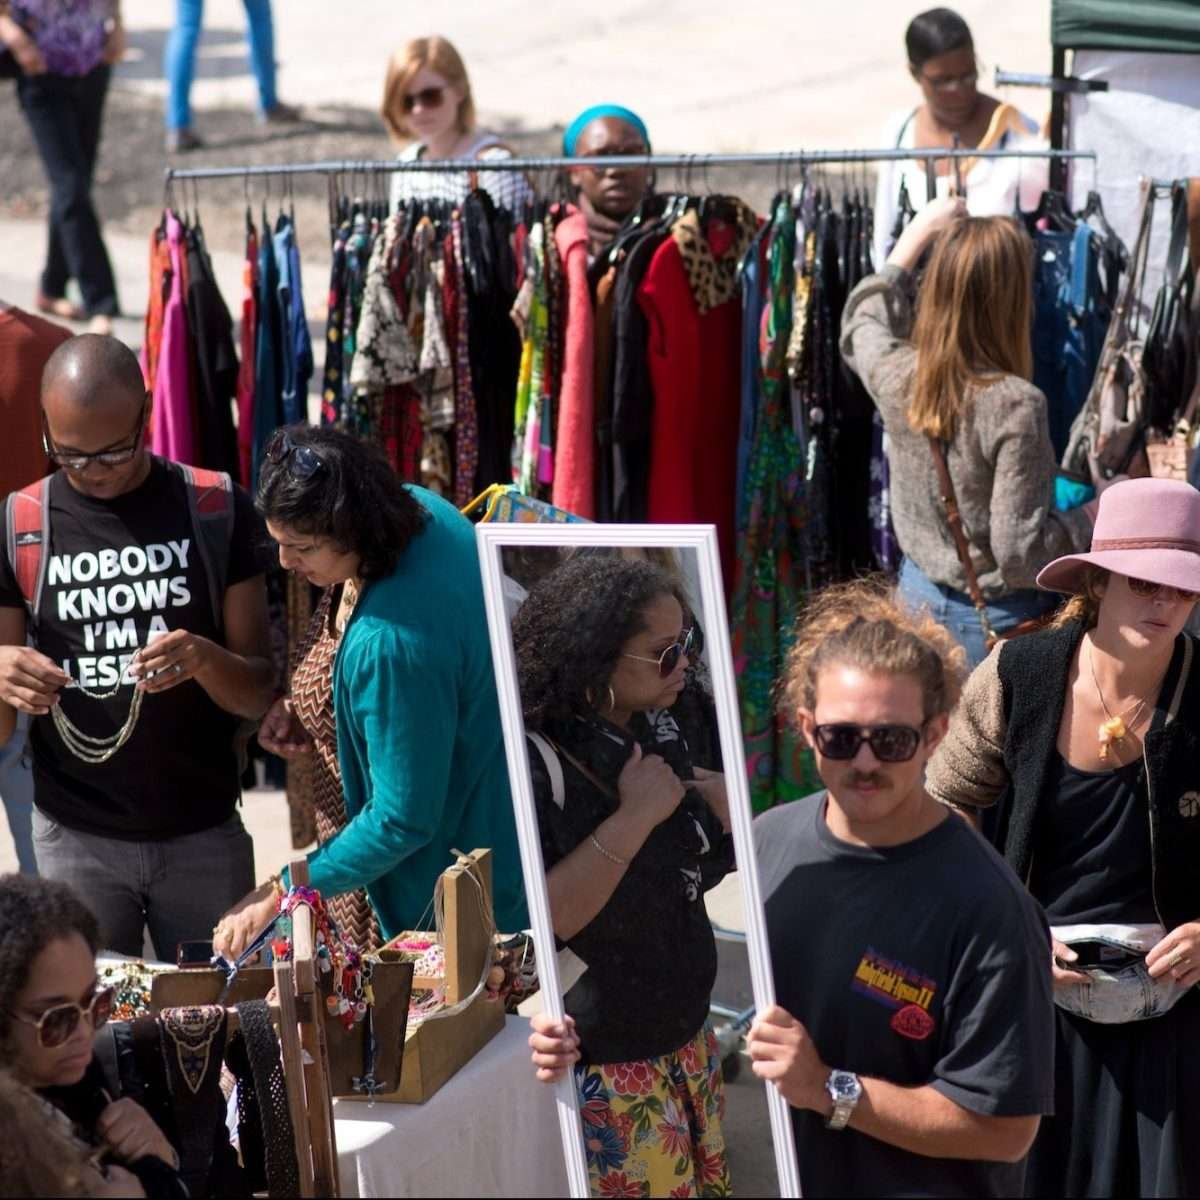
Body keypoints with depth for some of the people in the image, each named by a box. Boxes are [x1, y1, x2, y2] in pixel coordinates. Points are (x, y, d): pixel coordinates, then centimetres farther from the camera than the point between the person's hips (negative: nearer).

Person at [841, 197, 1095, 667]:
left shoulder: (895, 376, -8)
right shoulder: (1014, 405, -26)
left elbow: (863, 320, 20)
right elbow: (1019, 552, -24)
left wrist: (918, 233, 28)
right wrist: (1092, 517, -8)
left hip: (918, 595, 6)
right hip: (997, 620, -6)